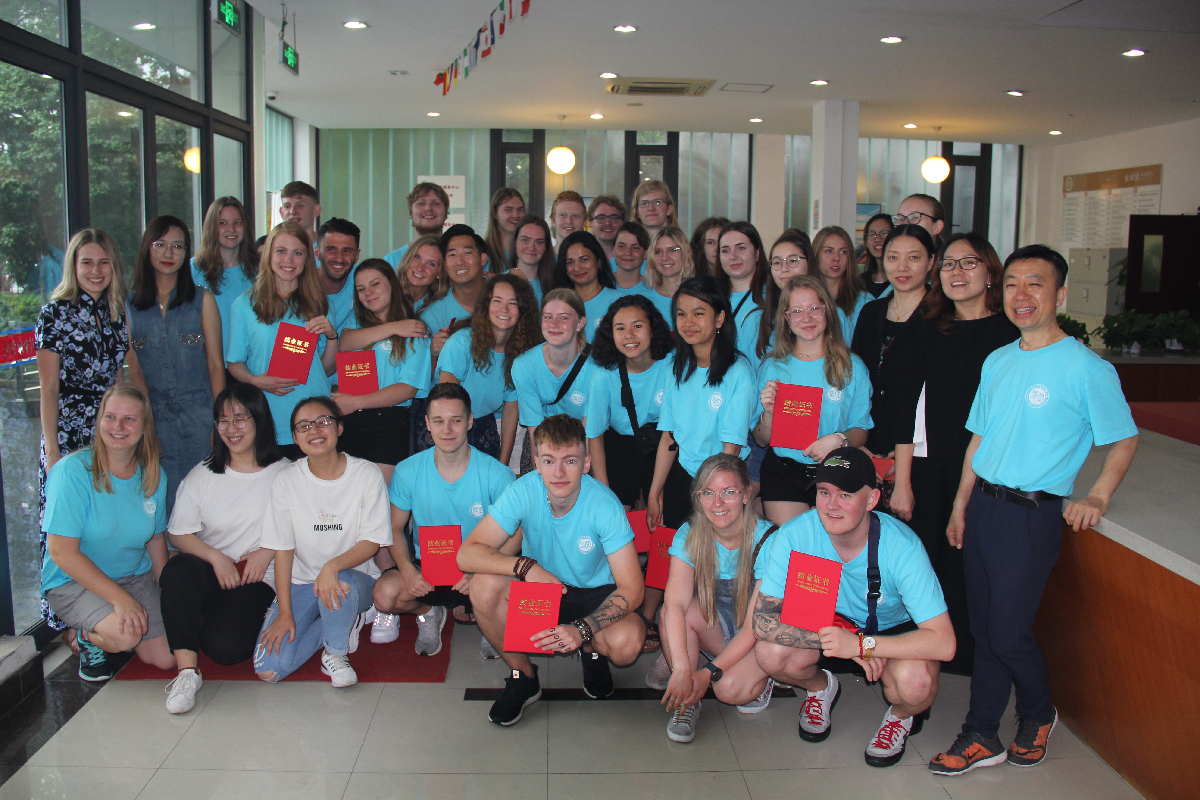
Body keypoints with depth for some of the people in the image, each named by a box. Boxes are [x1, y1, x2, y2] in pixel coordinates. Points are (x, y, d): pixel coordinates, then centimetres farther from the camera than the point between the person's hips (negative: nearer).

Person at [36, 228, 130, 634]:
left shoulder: (116, 312, 10)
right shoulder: (55, 313, -6)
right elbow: (48, 391, -8)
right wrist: (52, 453, -11)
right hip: (69, 437, -5)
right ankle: (66, 625, 14)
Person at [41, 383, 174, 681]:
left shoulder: (154, 476, -1)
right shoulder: (72, 471, -18)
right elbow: (62, 552, -20)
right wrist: (119, 598, -26)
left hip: (135, 577, 5)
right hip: (72, 581, -5)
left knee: (167, 659, -5)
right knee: (125, 634, -33)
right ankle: (87, 639, 4)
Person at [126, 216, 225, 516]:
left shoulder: (202, 300, 4)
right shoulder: (129, 304, 7)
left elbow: (216, 365, 2)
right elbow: (134, 370, 7)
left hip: (198, 420, -1)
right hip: (153, 419, 1)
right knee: (160, 503, 2)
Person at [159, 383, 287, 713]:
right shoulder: (202, 475, 9)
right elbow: (178, 533, 4)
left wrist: (267, 552, -12)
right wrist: (215, 557, -12)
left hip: (258, 577, -2)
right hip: (210, 572, 3)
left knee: (224, 646, -28)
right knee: (176, 569, -35)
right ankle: (187, 670, -27)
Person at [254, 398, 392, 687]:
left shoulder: (367, 474, -8)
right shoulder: (286, 480, -3)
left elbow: (372, 542, -10)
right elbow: (282, 548, -4)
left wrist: (332, 567, -29)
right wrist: (284, 613, -11)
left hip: (354, 576, -2)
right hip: (301, 583, 2)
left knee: (341, 583, -39)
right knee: (269, 669, -17)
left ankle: (335, 653, -8)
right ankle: (345, 619, 7)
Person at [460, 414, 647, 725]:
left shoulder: (604, 505, -24)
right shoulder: (523, 492, -21)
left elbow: (631, 589, -24)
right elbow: (467, 554, -24)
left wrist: (583, 629, -38)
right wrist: (524, 565, -39)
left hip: (595, 593, -1)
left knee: (626, 643, -32)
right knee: (484, 586, -28)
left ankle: (591, 651, 9)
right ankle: (523, 676, -2)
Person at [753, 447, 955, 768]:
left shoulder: (902, 547, -31)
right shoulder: (793, 537, -26)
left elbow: (943, 642, -33)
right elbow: (763, 621, -26)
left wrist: (861, 645, -41)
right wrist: (832, 639, -35)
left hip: (895, 631, -2)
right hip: (832, 622, 2)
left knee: (915, 681, -34)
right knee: (770, 652, -26)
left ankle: (902, 715, 6)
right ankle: (821, 687, 11)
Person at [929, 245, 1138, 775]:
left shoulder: (1086, 368, -10)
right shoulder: (997, 361, 9)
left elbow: (1125, 439, -2)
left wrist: (1098, 498, -13)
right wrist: (961, 505, 14)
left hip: (1033, 513, -6)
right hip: (983, 505, 6)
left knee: (1008, 632, 0)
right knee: (982, 628, 11)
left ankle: (1038, 715, 30)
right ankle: (981, 737, 23)